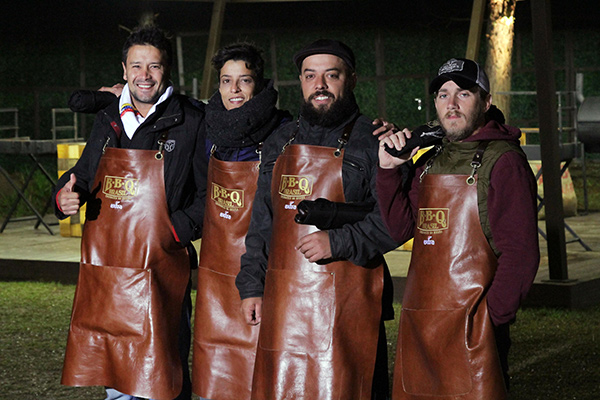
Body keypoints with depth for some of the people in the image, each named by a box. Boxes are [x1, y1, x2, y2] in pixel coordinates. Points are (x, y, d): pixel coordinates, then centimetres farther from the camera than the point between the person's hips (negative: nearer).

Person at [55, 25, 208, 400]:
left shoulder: (192, 123, -3)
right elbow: (83, 176, 25)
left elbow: (210, 196, -4)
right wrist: (66, 195, 3)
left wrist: (175, 229, -18)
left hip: (159, 270, -5)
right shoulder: (109, 121, 13)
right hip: (104, 270, 5)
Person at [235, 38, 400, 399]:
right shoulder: (280, 143, 17)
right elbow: (261, 222, 20)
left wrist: (337, 241, -18)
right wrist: (251, 285, 13)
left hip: (346, 299, -5)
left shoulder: (372, 141, -2)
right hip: (283, 302, 5)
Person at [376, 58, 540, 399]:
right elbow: (400, 226, 8)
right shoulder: (429, 163, 17)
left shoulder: (502, 160, -7)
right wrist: (389, 169, -1)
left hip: (472, 328, -7)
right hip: (419, 326, 7)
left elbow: (520, 253, -12)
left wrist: (492, 319, -16)